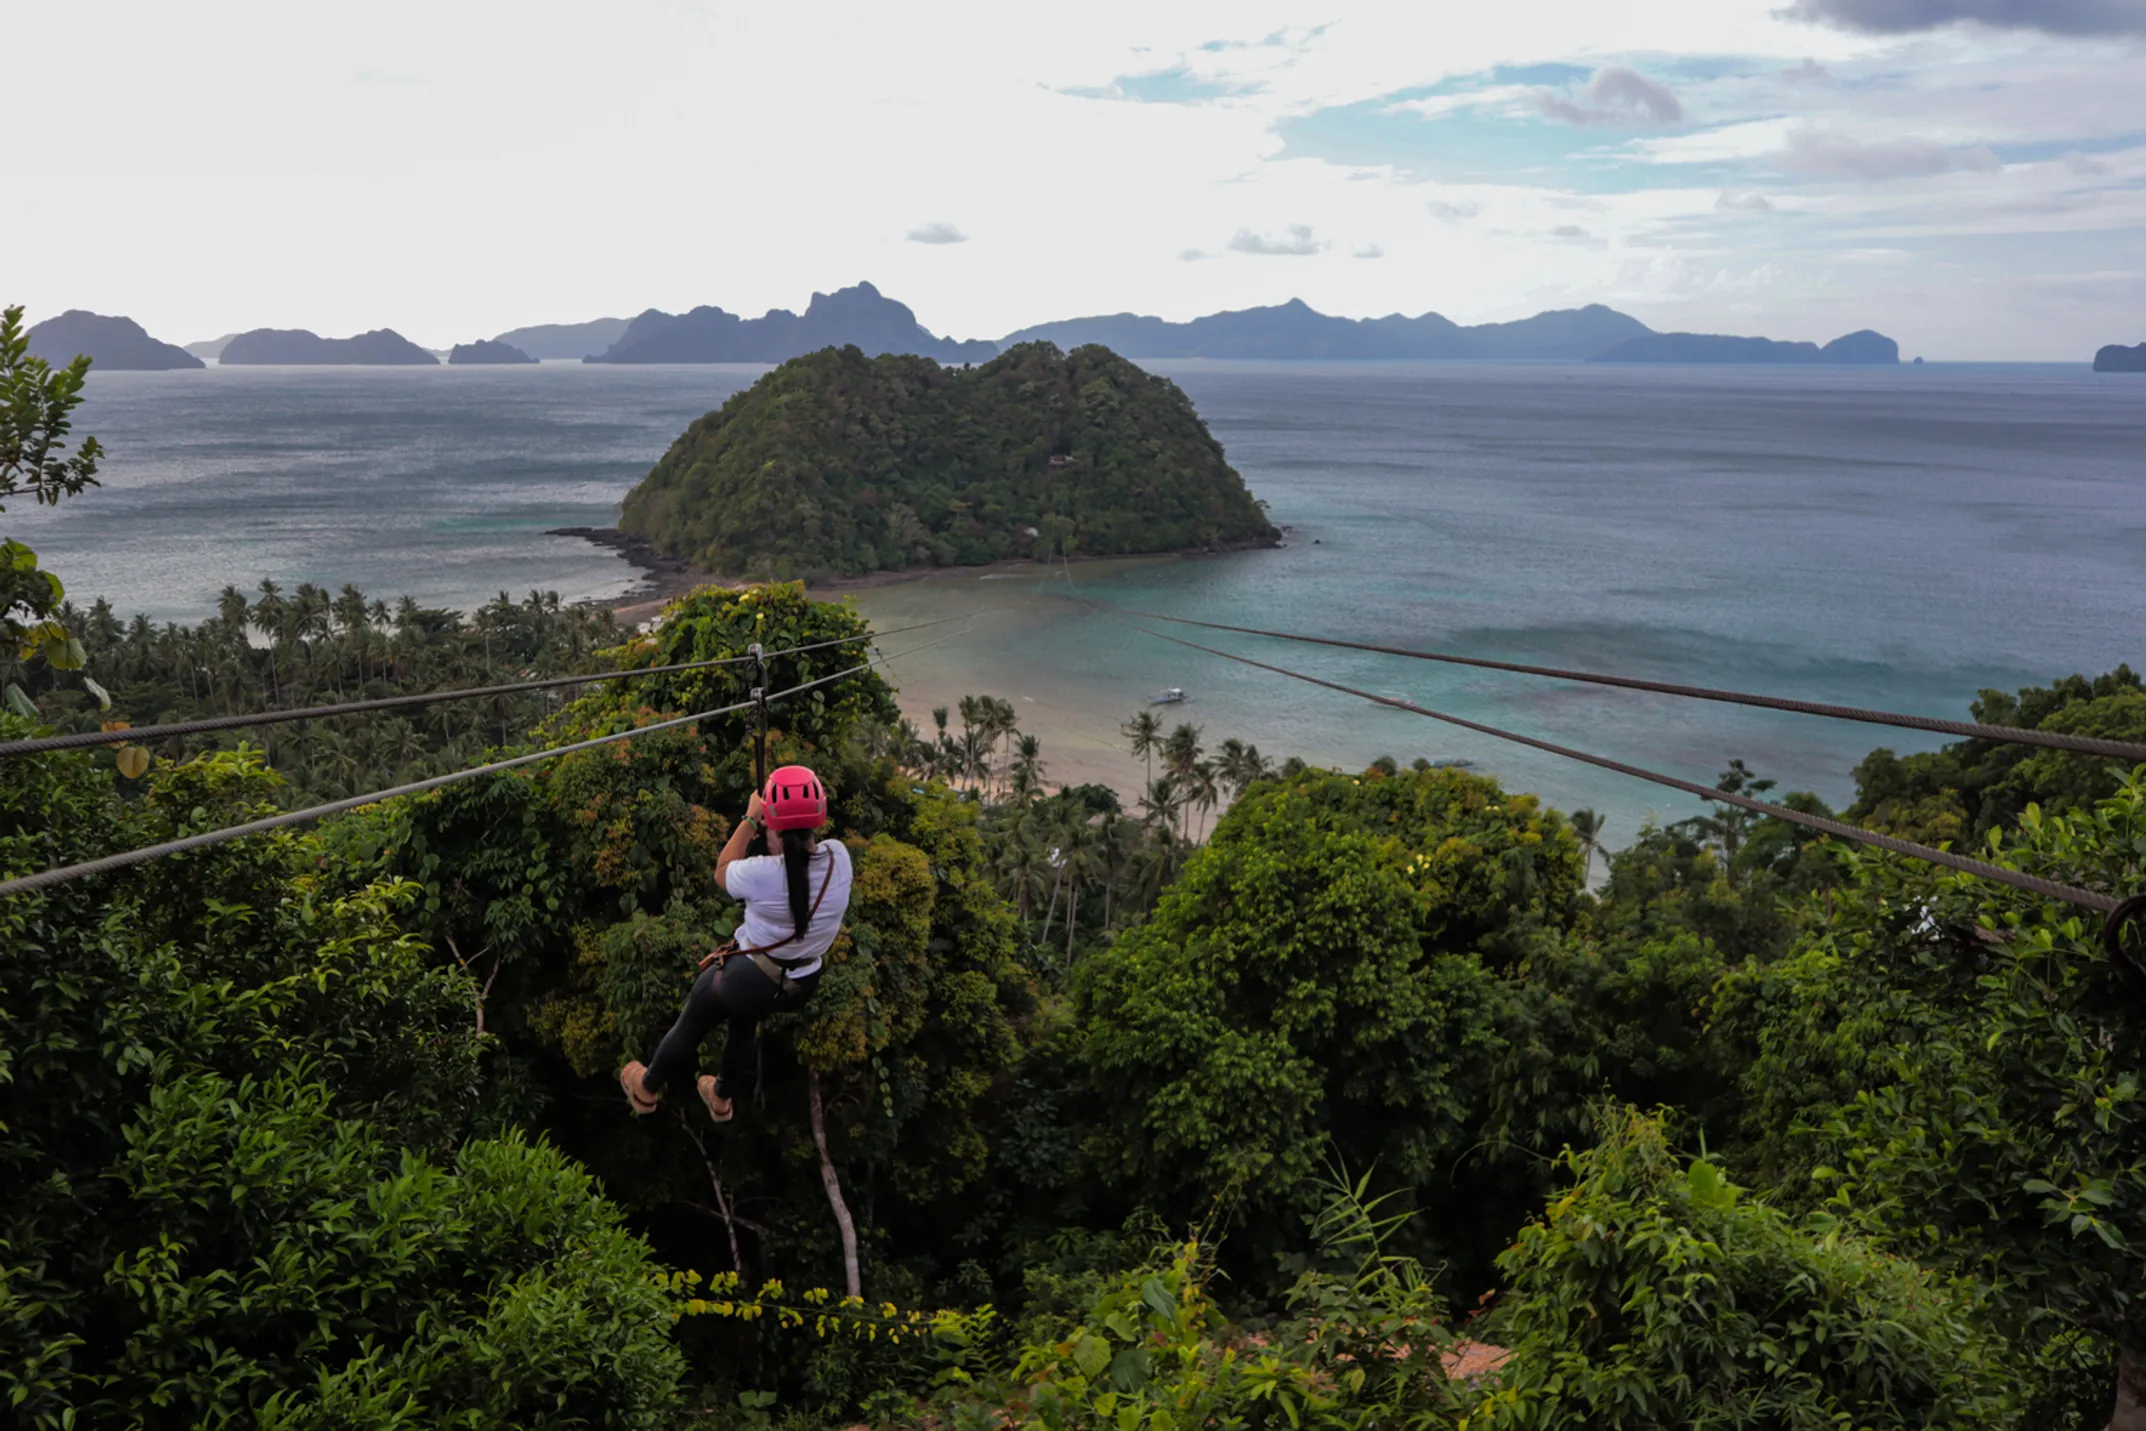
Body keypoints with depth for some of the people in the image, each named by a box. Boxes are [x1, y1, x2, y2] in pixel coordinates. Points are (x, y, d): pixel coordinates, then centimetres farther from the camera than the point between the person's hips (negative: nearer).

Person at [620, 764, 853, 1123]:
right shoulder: (838, 857, -21)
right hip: (801, 987, 5)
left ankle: (647, 1089, 52)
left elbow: (722, 872, -7)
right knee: (745, 1022, 36)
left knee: (690, 1026, 26)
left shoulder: (761, 874, -31)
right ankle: (723, 1098, 59)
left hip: (745, 978, -4)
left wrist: (750, 820, -4)